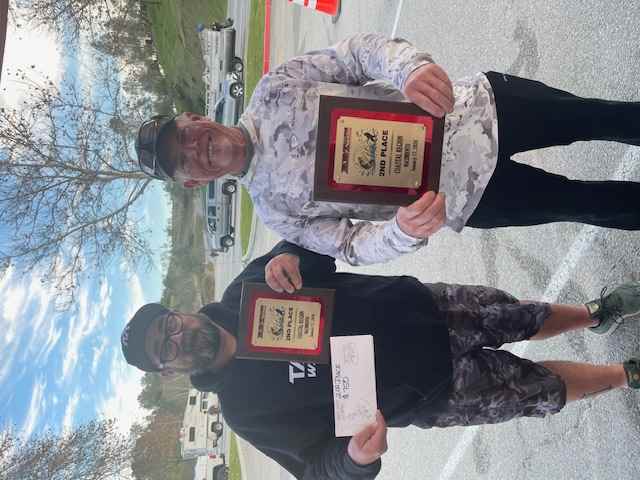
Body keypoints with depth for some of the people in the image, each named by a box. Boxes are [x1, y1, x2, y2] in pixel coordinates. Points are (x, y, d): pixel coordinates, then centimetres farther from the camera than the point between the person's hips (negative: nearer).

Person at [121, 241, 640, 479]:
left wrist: (290, 253, -25)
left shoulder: (245, 292, -8)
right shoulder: (247, 407, -16)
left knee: (524, 318, 13)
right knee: (540, 389, 2)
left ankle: (596, 313, 44)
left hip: (422, 307, 3)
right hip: (431, 388, -3)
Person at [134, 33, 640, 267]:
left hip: (476, 109, 2)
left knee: (599, 117, 4)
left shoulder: (272, 89, -4)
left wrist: (410, 65, -34)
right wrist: (405, 231, -34)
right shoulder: (273, 205, -5)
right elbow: (354, 245, -9)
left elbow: (358, 52, -9)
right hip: (459, 196, -1)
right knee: (586, 202, 0)